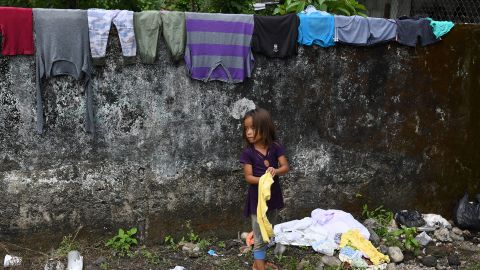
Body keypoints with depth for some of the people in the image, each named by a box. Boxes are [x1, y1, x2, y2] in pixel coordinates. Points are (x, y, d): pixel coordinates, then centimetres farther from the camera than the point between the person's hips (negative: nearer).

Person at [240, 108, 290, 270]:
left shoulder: (275, 147, -6)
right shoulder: (248, 152, -13)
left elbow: (285, 167, -9)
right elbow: (248, 176, -14)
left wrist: (276, 171, -31)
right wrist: (262, 180, -34)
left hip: (273, 196, 4)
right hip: (257, 198, -4)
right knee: (259, 237, 1)